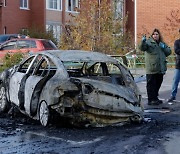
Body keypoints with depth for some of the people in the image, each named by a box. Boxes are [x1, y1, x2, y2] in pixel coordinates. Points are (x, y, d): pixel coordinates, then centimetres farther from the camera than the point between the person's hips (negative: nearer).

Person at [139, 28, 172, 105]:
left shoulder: (162, 43, 18)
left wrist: (164, 47, -3)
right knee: (151, 84, -4)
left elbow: (169, 52, 17)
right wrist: (143, 41, -41)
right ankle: (151, 100, 0)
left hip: (160, 69, 7)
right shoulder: (148, 41, -2)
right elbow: (142, 48, -19)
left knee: (158, 84, 15)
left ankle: (155, 98, 27)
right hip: (151, 69, -7)